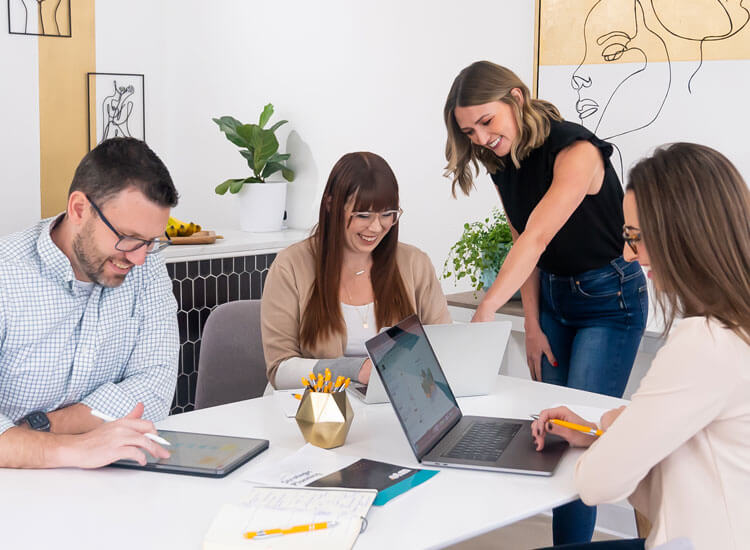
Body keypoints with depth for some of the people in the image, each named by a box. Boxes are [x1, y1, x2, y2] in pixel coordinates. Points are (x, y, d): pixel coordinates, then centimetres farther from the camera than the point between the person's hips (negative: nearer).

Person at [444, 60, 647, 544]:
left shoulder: (575, 150, -25)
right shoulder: (504, 165, -1)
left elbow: (536, 239, -36)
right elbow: (526, 244, 5)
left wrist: (485, 312, -44)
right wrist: (533, 327, -1)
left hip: (610, 300, -7)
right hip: (551, 298, 7)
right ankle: (563, 536, 17)